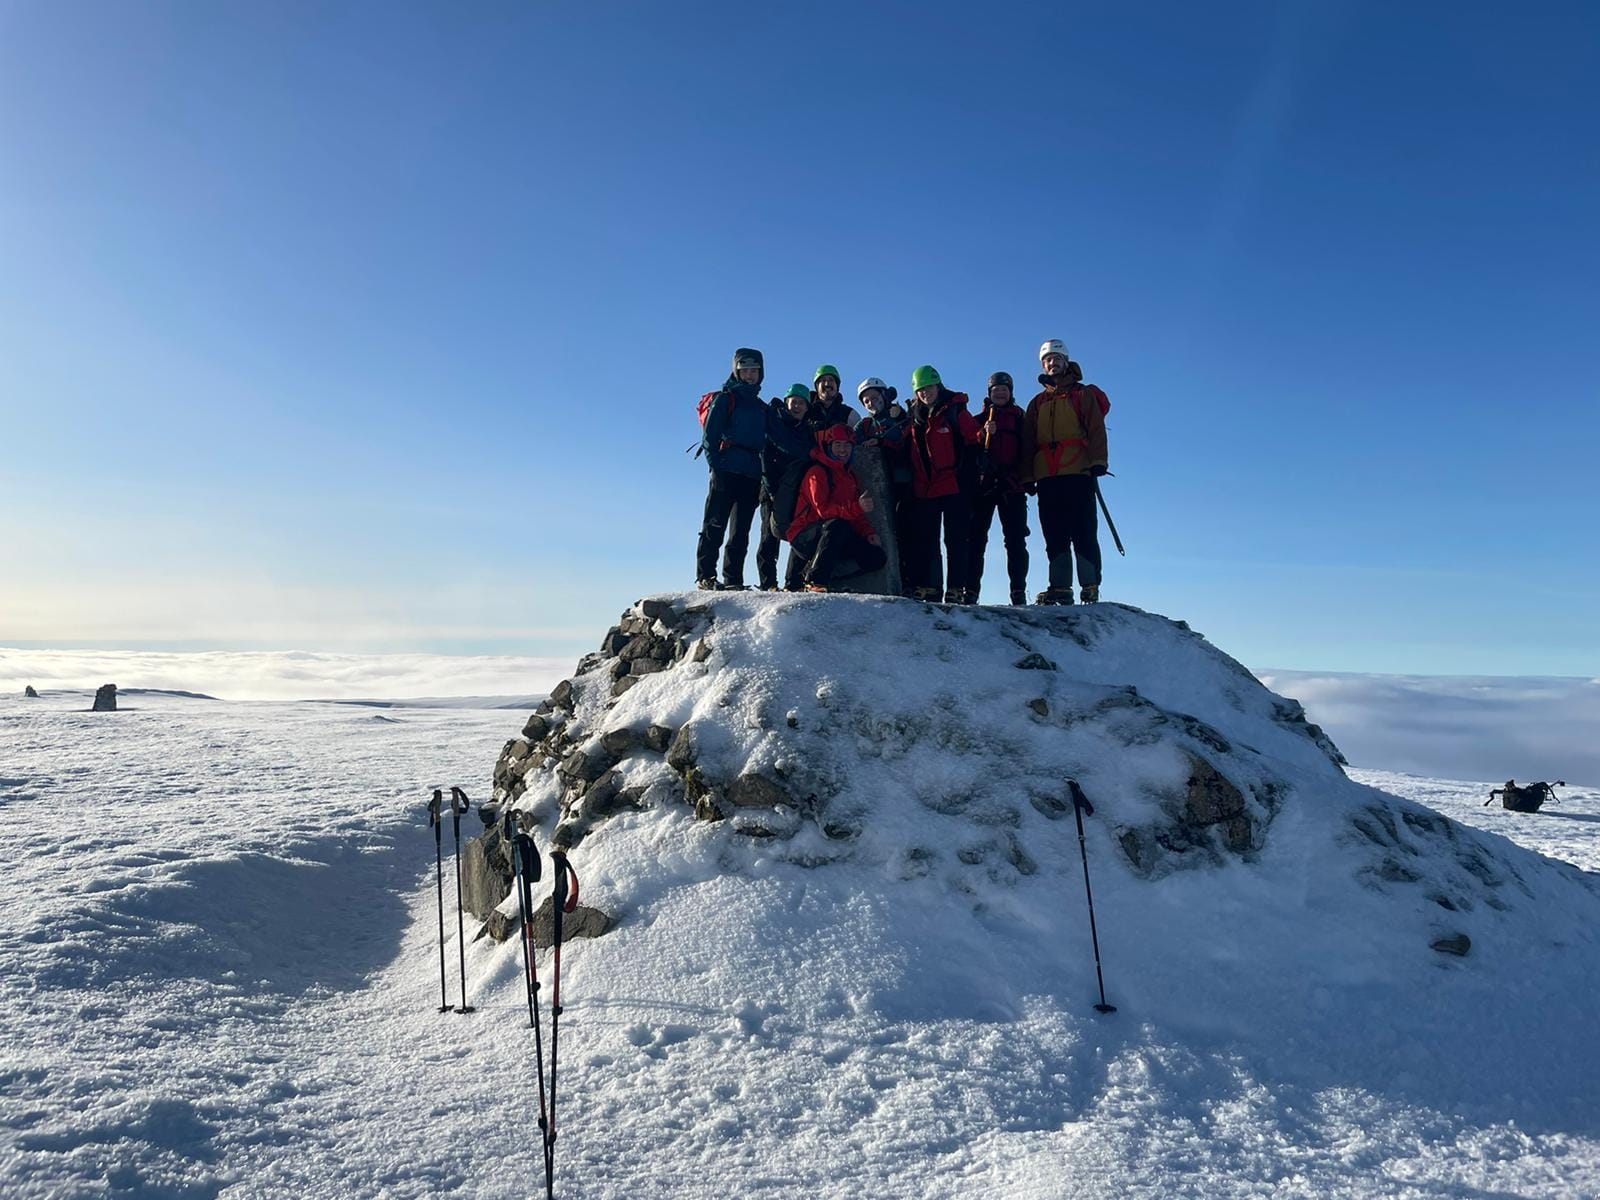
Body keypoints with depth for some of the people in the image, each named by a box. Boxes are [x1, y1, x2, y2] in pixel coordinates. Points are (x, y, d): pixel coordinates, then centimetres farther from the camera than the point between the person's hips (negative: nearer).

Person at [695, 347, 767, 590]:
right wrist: (716, 464, -14)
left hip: (752, 476, 6)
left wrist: (764, 473, 9)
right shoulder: (725, 399, 5)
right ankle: (705, 576, -9)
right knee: (715, 525, -9)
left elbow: (766, 443, 22)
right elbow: (709, 435, -2)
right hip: (726, 472, -6)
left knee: (741, 531, 4)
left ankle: (733, 580, 5)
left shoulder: (762, 408, 22)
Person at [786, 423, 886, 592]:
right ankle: (815, 581, -31)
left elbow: (857, 515, 19)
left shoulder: (851, 477, 18)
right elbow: (822, 509, -22)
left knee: (877, 557, -10)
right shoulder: (817, 473, -8)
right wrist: (856, 507, -35)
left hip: (838, 539, 7)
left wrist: (868, 533, -2)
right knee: (837, 525, -38)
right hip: (805, 538, -7)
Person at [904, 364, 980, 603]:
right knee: (925, 541, 6)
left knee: (955, 540, -2)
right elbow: (908, 451, 21)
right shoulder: (915, 416, 13)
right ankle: (926, 587, 11)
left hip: (954, 487, -5)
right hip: (923, 490, 5)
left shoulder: (955, 411, 0)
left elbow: (972, 445, -4)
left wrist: (967, 480, -11)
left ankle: (956, 589, -1)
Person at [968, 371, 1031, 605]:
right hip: (983, 485, 0)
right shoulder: (980, 419, 16)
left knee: (1016, 540, -6)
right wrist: (985, 434, -14)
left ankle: (1019, 592, -8)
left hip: (1013, 486, 0)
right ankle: (970, 590, -8)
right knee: (976, 538, -6)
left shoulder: (1020, 418, 16)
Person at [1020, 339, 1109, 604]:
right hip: (1046, 477, 4)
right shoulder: (1037, 403, 22)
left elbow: (1096, 430, 0)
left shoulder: (1083, 394, 11)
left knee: (1083, 532, -9)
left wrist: (1097, 461, -13)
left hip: (1078, 474, -4)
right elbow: (1027, 442, 19)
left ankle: (1090, 586, -9)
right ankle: (1060, 588, 2)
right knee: (1054, 535, 1)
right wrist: (1027, 476, 10)